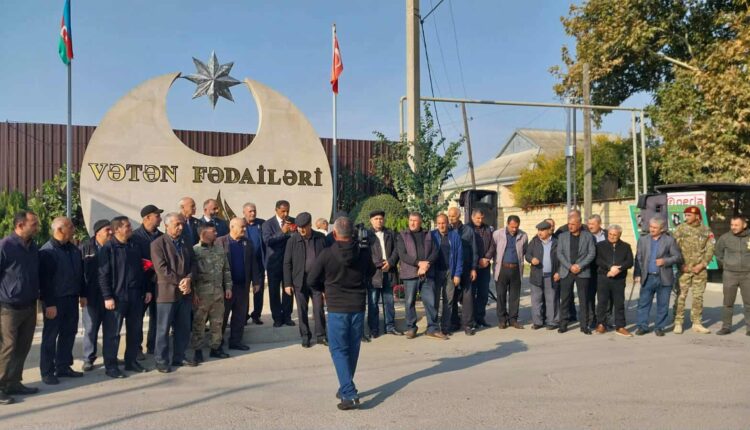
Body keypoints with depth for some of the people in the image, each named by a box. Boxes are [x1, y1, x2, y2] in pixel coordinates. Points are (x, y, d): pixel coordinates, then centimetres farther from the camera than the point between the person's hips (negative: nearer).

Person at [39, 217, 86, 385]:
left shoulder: (74, 250, 9)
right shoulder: (46, 251, -14)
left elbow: (80, 274, 16)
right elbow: (44, 280, -16)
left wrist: (82, 295, 13)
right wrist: (49, 304, -18)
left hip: (71, 299, 7)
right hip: (55, 301, -7)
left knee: (68, 334, 12)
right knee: (50, 337, 2)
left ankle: (63, 366, 24)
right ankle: (47, 372, 11)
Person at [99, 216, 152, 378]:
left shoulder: (135, 246, 10)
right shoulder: (108, 248, -8)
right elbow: (103, 275, -11)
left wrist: (147, 289, 13)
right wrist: (107, 297, -15)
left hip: (136, 296, 6)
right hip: (117, 296, -6)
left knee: (135, 331, 11)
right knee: (112, 333, -1)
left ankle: (131, 361, 24)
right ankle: (110, 366, 8)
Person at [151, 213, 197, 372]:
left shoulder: (186, 244, 15)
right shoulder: (158, 244, -5)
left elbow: (193, 264, 9)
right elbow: (161, 268, -13)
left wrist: (188, 279, -11)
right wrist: (180, 282, -15)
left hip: (185, 292, 6)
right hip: (167, 292, -6)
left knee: (183, 328, 11)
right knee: (163, 329, 1)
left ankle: (179, 357, 22)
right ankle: (161, 360, 9)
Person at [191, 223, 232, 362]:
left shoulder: (220, 250, 11)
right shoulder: (194, 251, -8)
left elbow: (226, 270, 16)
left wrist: (228, 287, 10)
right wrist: (193, 293, -11)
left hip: (218, 292, 6)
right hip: (201, 293, -5)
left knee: (218, 322, 12)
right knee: (199, 322, 2)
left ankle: (216, 347, 24)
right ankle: (197, 350, 12)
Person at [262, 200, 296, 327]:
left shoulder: (293, 222, 5)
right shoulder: (268, 224, -3)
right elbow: (267, 240, -18)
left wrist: (294, 232, -16)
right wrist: (282, 232, -24)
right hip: (274, 262, -2)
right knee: (274, 291, 4)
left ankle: (287, 316, 16)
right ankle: (277, 317, 13)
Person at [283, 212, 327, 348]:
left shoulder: (321, 238, 0)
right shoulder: (292, 240, -3)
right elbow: (287, 263, 0)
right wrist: (287, 283, -4)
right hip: (300, 281, 0)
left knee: (319, 309, 2)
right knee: (302, 311, 7)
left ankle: (320, 336, 15)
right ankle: (305, 337, 19)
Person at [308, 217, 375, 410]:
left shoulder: (327, 254, -14)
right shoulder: (364, 253, -6)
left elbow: (313, 280, -3)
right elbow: (370, 272, 14)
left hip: (337, 308, -3)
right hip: (358, 307, 4)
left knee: (339, 350, 2)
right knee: (352, 349, 16)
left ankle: (349, 394, -8)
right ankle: (346, 388, 29)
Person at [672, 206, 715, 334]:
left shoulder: (706, 230, 4)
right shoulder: (680, 229, -1)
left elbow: (710, 250, 2)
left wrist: (702, 265, -9)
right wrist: (681, 265, -10)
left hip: (700, 269, 2)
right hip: (684, 269, -2)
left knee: (698, 297, 8)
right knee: (681, 296, -3)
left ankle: (697, 323, 17)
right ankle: (678, 323, 3)